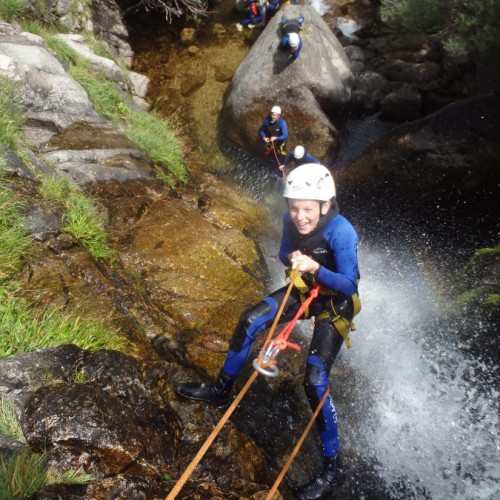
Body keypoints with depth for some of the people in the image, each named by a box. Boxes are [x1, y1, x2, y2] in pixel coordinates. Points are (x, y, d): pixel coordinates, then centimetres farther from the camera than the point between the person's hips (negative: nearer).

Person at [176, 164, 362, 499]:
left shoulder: (342, 232, -31)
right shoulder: (292, 222, -13)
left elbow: (349, 286, -29)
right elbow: (285, 255, 5)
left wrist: (316, 268, -44)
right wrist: (292, 259, -18)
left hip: (336, 302, -6)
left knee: (315, 380, -15)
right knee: (250, 321, -6)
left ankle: (331, 469, 4)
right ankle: (221, 390, 16)